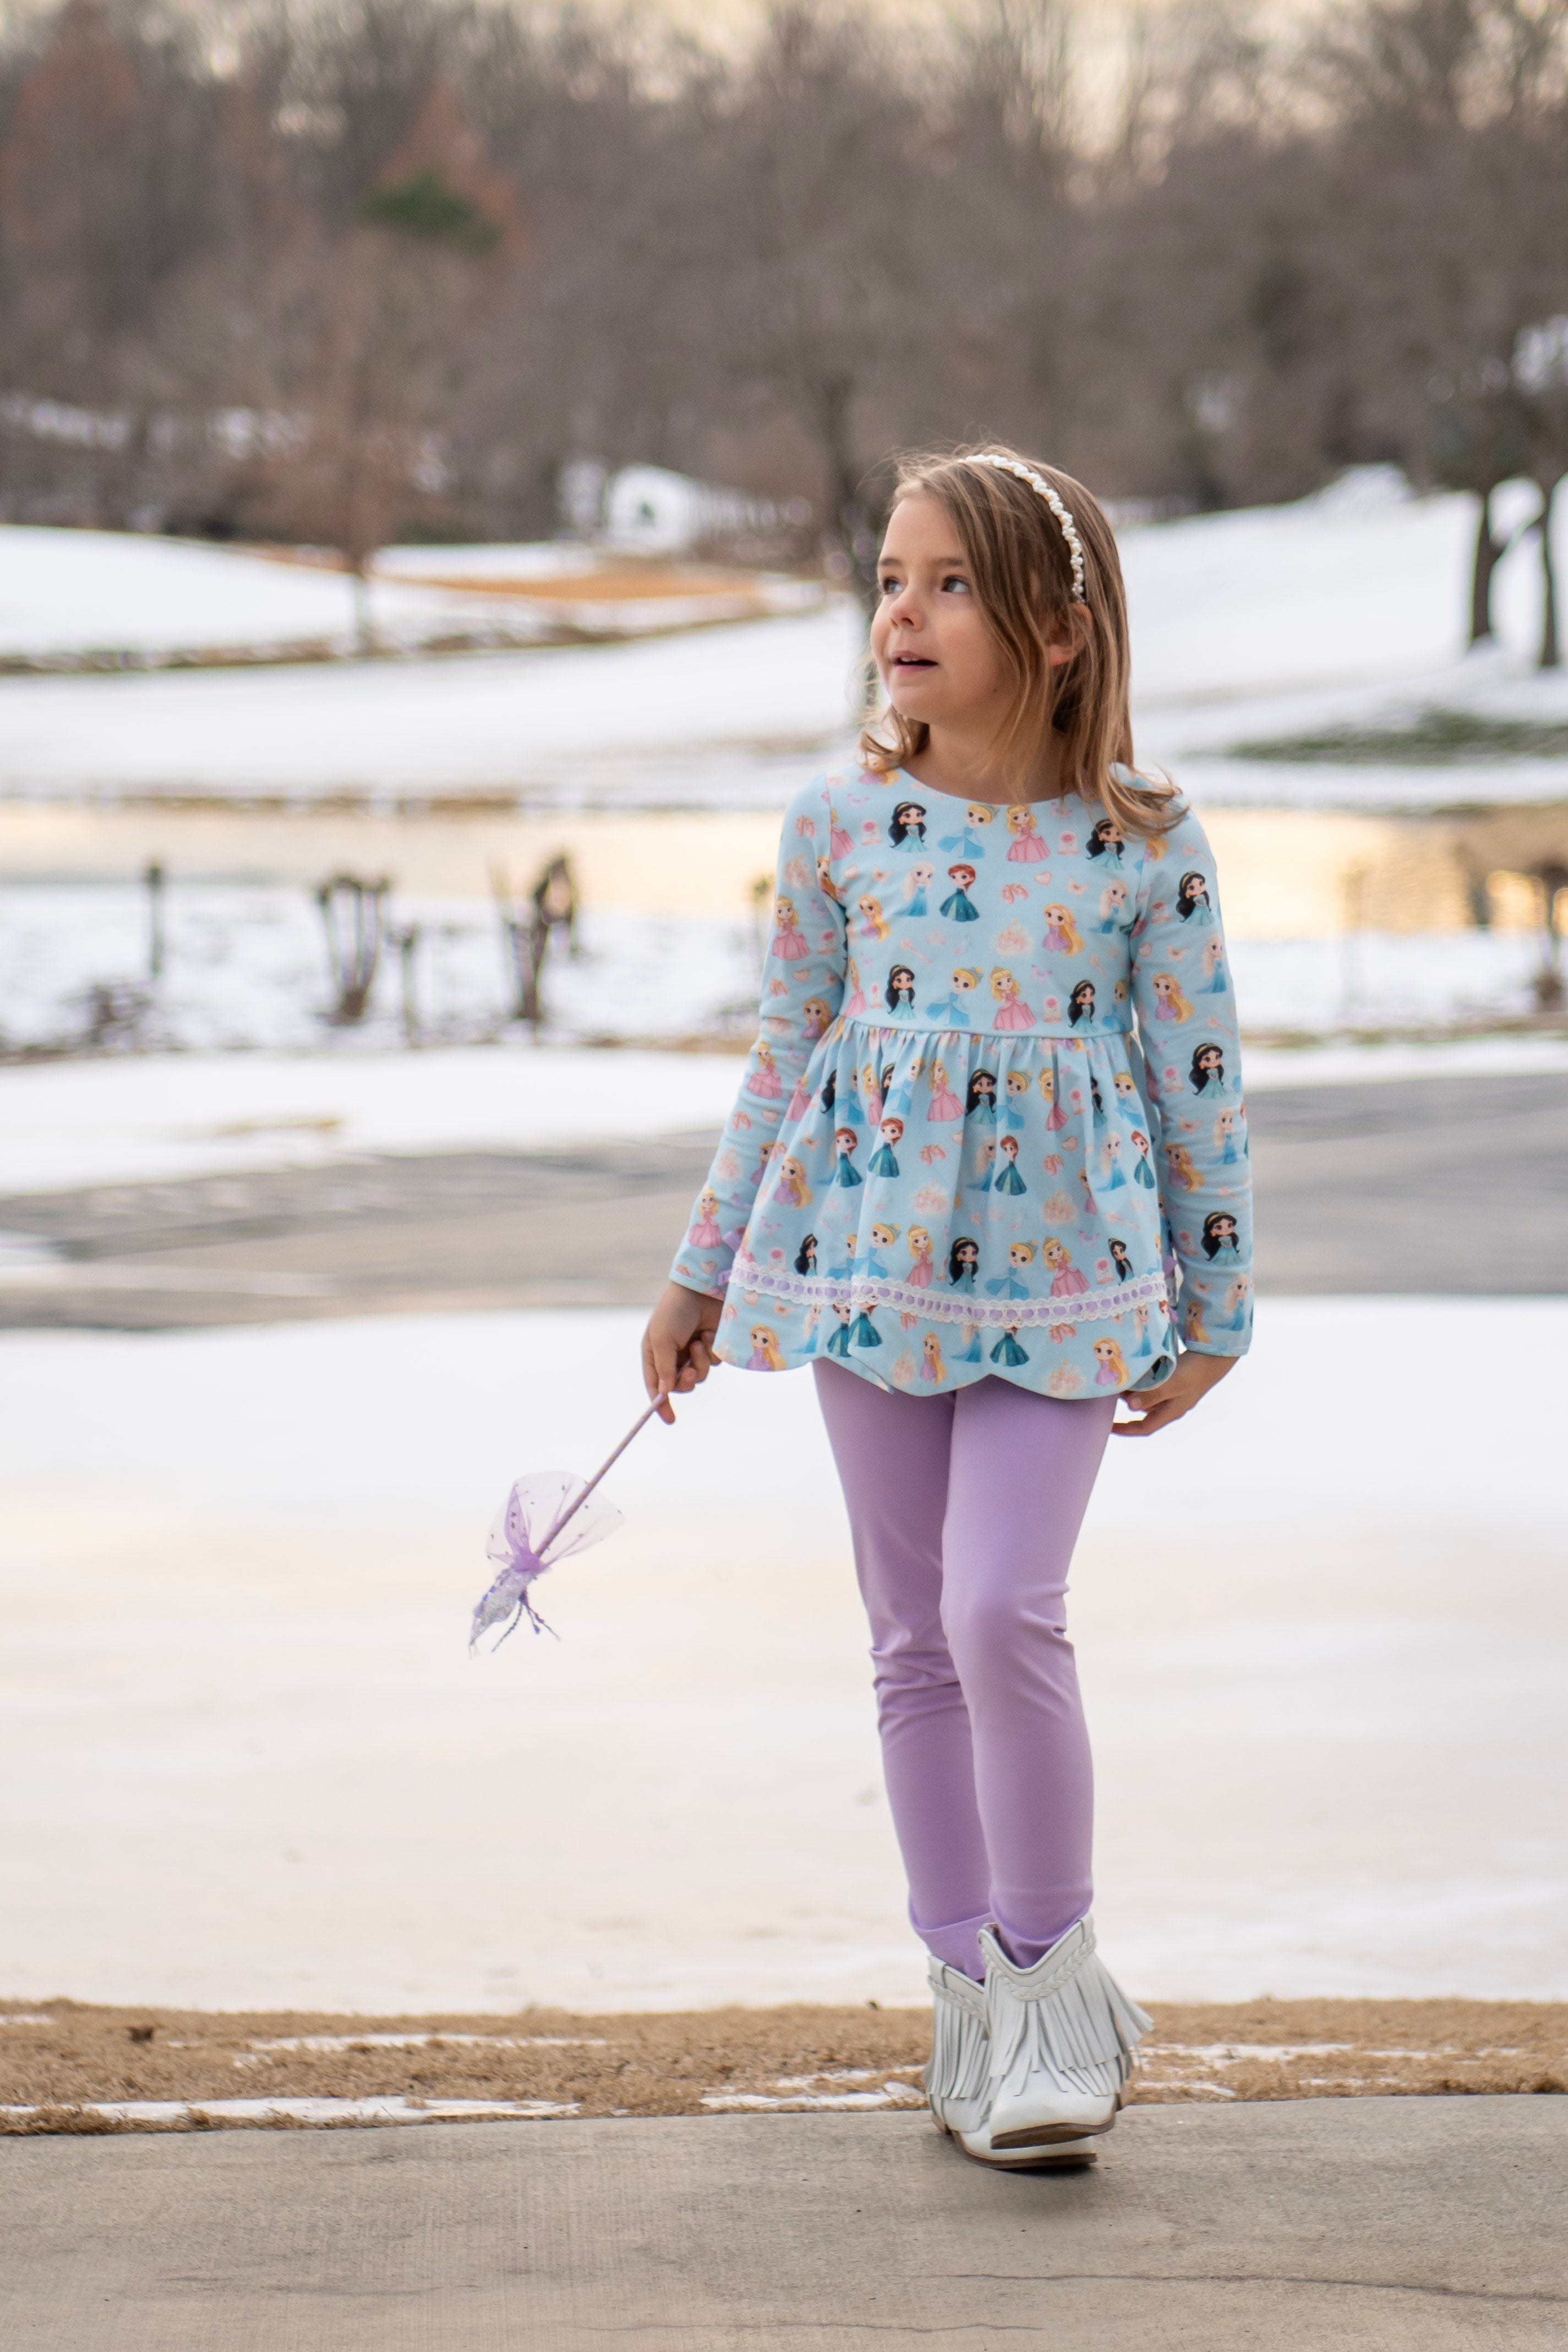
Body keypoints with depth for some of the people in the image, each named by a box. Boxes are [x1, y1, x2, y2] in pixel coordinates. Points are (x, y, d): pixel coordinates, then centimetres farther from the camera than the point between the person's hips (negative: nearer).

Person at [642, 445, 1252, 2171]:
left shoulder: (1144, 841, -5)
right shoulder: (839, 820, 1)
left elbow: (1193, 1078, 3)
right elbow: (786, 1056, 10)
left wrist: (1210, 1313, 7)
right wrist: (702, 1276, 13)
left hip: (1061, 1269, -3)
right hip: (872, 1252, 3)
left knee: (1003, 1610, -16)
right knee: (915, 1639, 8)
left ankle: (1050, 1976, 2)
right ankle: (973, 2000, 19)